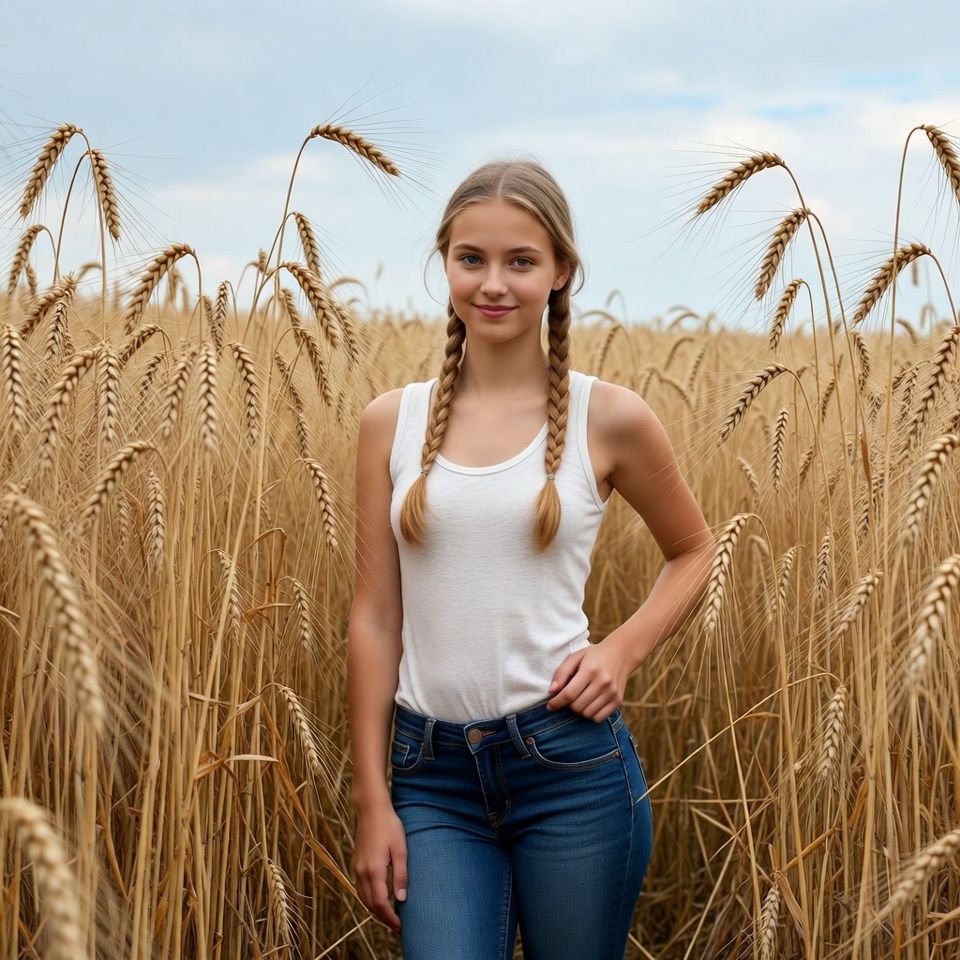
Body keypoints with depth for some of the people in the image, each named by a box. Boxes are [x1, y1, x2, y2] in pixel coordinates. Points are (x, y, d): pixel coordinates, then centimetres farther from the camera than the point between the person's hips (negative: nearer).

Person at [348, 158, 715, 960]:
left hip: (571, 764, -1)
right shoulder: (391, 421, 2)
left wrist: (623, 651, -5)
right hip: (432, 773, 1)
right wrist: (372, 801, 1)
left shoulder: (609, 419, -3)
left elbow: (694, 550, 13)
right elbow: (375, 616, 3)